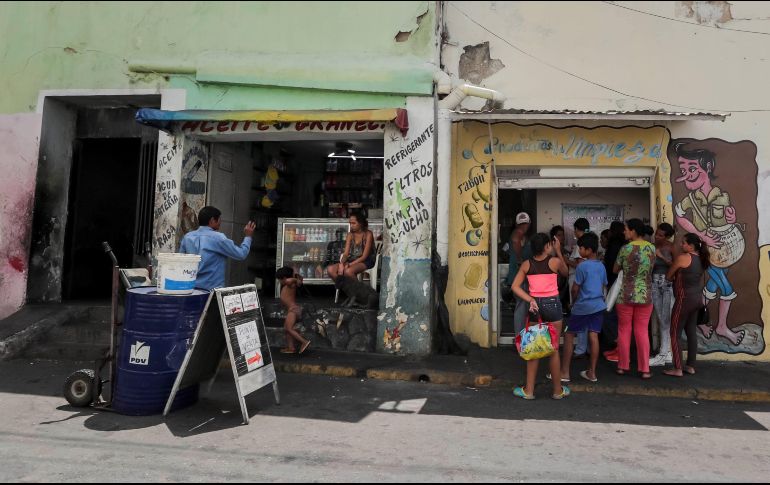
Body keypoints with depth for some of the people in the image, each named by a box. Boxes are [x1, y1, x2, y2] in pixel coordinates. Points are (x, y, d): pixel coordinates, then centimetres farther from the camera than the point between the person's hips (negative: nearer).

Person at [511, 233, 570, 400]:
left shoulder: (526, 264, 0)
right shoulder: (555, 261, -7)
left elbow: (515, 286, -6)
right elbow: (565, 273, 15)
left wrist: (530, 300, -8)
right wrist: (558, 251, 15)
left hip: (535, 305, 2)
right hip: (552, 304, -2)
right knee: (553, 349, 7)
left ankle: (529, 390, 14)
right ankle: (558, 390, 20)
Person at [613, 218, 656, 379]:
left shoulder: (625, 249, -11)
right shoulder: (652, 248, -1)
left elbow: (615, 270, 1)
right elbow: (650, 268, 13)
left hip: (626, 295, -3)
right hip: (645, 296, 3)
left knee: (624, 331, 10)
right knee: (642, 332, 10)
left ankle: (623, 366, 17)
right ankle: (644, 369, 11)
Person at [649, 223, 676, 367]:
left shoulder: (671, 247, -6)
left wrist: (662, 257, -16)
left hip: (668, 284, -4)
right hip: (654, 283, 4)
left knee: (666, 319, -3)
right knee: (660, 318, 8)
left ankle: (663, 354, 4)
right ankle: (668, 352, 16)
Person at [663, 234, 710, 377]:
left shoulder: (683, 257, -14)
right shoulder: (701, 259, 8)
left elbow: (668, 276, -4)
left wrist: (675, 278, 14)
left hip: (685, 299, -8)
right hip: (697, 298, 8)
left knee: (675, 334, -2)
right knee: (692, 333, 14)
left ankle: (677, 369, -1)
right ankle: (691, 366, 20)